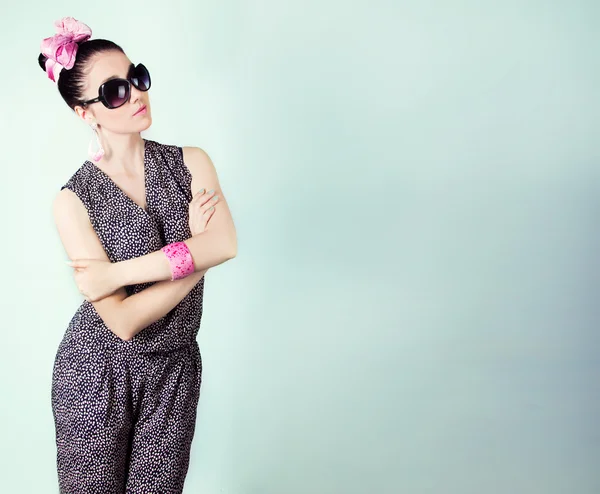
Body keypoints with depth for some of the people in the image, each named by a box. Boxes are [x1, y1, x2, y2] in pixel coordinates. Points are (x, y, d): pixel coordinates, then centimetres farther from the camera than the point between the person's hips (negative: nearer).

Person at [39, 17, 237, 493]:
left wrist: (118, 273, -23)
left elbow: (227, 244, -23)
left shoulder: (191, 162, -4)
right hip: (96, 374, -2)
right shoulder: (74, 200, -13)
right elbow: (123, 320, -20)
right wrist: (195, 255, -15)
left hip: (174, 370, 2)